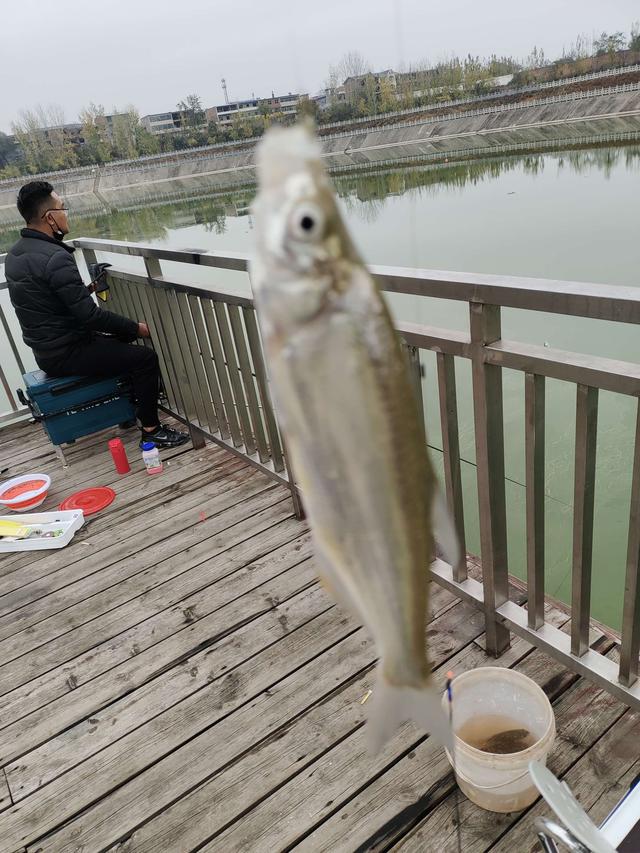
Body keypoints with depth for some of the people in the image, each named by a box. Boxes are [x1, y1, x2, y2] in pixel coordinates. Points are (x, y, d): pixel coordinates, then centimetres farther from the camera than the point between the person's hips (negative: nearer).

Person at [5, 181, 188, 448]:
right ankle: (151, 430, -3)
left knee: (121, 340, 26)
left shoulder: (15, 254, 6)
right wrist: (137, 327, -14)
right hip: (66, 354, -10)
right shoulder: (55, 258, -25)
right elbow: (89, 315, -24)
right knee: (145, 357, -10)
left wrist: (85, 289, 16)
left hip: (46, 350, 10)